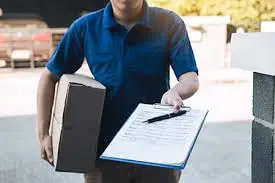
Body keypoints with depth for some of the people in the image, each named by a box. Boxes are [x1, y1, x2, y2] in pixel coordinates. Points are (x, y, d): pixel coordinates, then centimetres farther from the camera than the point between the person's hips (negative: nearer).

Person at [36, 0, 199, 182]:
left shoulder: (170, 24, -6)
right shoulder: (85, 27, -3)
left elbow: (191, 79, -11)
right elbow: (50, 77, 3)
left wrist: (175, 92, -35)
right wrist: (44, 134, -1)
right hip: (103, 151, 1)